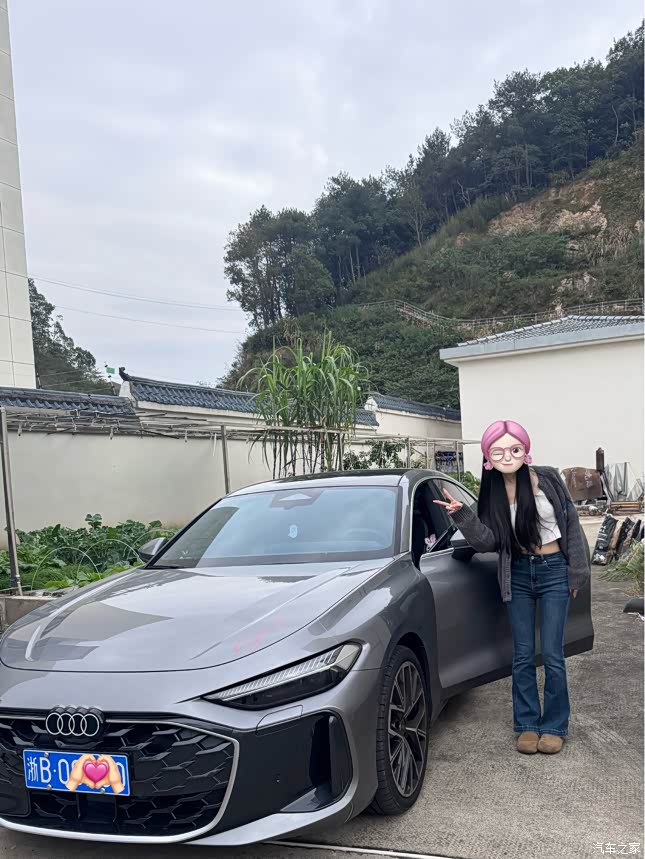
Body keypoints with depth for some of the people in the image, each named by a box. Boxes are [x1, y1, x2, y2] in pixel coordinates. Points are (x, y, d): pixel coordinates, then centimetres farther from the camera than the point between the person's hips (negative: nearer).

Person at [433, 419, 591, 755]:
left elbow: (570, 522, -2)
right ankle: (527, 725, 20)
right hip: (518, 575, 2)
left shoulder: (547, 478, -9)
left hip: (554, 571, -2)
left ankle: (554, 726, 15)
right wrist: (462, 514, -23)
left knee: (552, 655, -1)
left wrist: (577, 572, -2)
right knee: (522, 656, 7)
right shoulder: (492, 492, -2)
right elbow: (488, 541, -8)